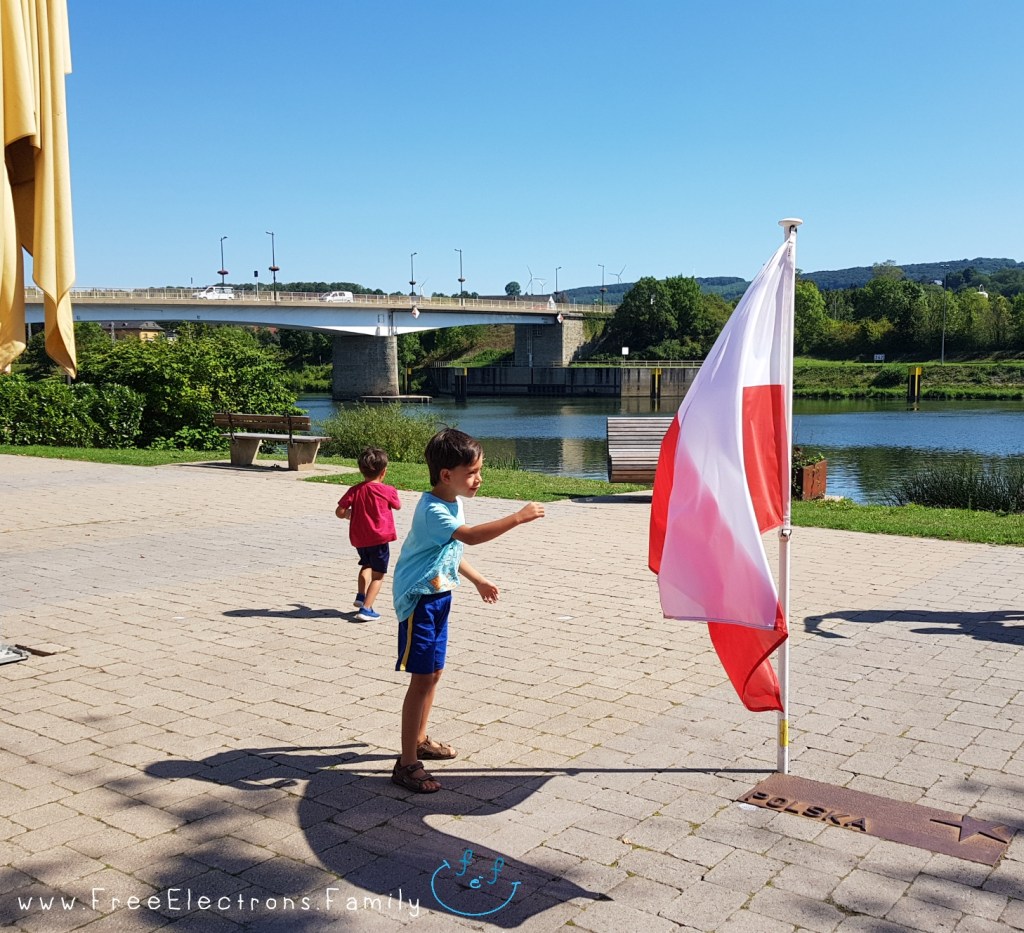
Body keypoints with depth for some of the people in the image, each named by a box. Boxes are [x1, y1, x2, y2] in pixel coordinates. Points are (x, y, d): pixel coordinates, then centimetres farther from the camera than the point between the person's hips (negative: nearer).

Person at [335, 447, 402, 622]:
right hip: (379, 538, -4)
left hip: (358, 538, 4)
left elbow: (339, 512, -7)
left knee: (366, 565, 31)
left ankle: (361, 596, 24)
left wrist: (348, 514, 15)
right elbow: (397, 506, 11)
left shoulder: (355, 490, -4)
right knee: (378, 574, 4)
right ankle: (366, 608, -5)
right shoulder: (387, 491, -9)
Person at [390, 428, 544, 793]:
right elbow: (471, 536, -39)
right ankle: (407, 764, -2)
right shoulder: (432, 511, -24)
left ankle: (419, 739, 36)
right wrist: (518, 518, -38)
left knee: (434, 672, 19)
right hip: (419, 601, -10)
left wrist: (478, 580, 27)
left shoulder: (453, 504, 7)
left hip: (438, 598, 10)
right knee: (422, 679, -8)